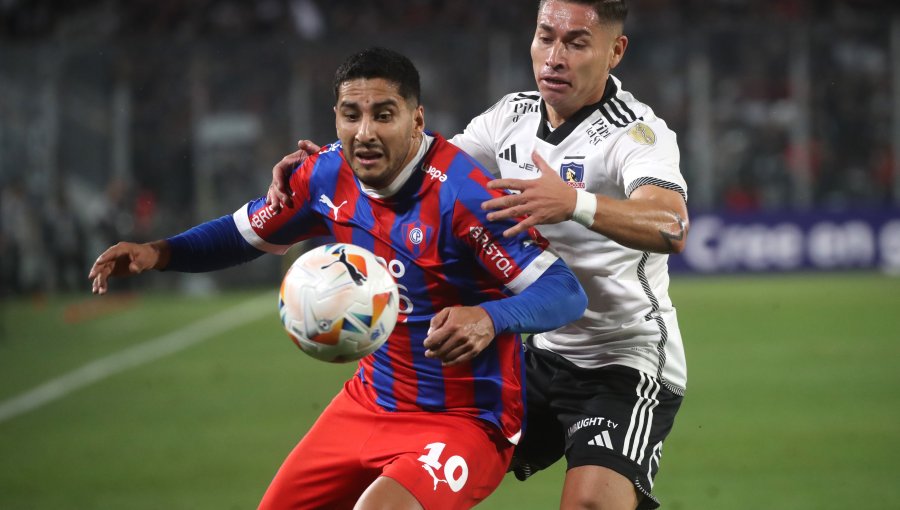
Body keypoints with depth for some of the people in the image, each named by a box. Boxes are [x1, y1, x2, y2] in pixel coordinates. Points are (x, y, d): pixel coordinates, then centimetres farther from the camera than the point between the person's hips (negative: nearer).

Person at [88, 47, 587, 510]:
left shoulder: (459, 193, -25)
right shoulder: (328, 176, -4)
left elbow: (565, 293, -27)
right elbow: (245, 232, 14)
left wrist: (488, 318, -46)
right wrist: (159, 253, -4)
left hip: (464, 423, -7)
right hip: (372, 402, 7)